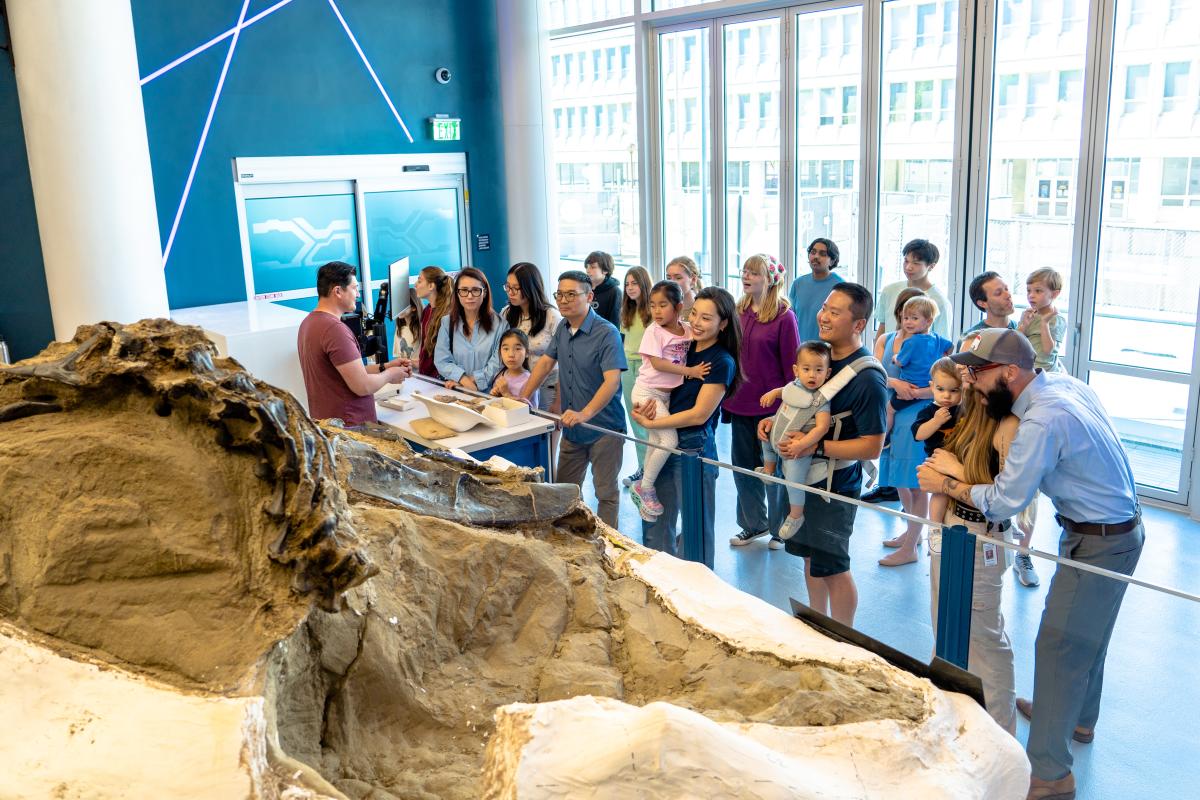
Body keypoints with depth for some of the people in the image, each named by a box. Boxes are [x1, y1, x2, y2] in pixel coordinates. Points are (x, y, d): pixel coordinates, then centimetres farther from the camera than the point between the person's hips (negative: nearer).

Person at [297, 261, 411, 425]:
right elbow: (363, 386, -21)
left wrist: (384, 367, 11)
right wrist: (389, 375, -4)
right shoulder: (335, 329, -21)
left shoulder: (309, 322, 9)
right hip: (349, 427, -10)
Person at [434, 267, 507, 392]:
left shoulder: (499, 324, 3)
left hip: (488, 393, -2)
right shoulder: (447, 322, 10)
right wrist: (464, 381, -13)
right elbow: (441, 361, 2)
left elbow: (497, 364, -3)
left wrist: (471, 379, -12)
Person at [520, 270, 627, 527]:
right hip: (571, 428, 8)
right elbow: (546, 362, 12)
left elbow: (612, 381, -28)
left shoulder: (607, 333, -20)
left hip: (604, 429, -7)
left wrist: (585, 414, -39)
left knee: (606, 493, 4)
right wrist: (523, 397, 2)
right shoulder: (563, 329, 5)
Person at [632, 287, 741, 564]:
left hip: (694, 448, -7)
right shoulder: (685, 347, 6)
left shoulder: (722, 362, -13)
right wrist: (651, 401, -8)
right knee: (655, 525, 15)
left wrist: (651, 424, -13)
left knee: (697, 528, 7)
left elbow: (699, 414, -16)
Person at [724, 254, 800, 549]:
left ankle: (780, 528, 25)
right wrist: (726, 398, 10)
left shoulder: (784, 316, -11)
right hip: (740, 404, 6)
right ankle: (754, 524, 32)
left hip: (771, 406, -6)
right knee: (743, 466, 15)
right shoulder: (738, 312, 6)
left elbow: (792, 366, -10)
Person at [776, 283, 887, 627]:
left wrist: (816, 447, -25)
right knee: (811, 557, 19)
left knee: (833, 566, 6)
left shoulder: (868, 377, -21)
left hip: (836, 483, -8)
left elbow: (872, 446, -20)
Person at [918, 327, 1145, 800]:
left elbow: (1003, 503, -23)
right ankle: (1079, 716, 47)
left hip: (1098, 543, -10)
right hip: (1121, 527, 10)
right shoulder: (1061, 381, -1)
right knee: (1087, 633, 26)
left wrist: (948, 484, -8)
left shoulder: (1041, 421, -28)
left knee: (1058, 646, -3)